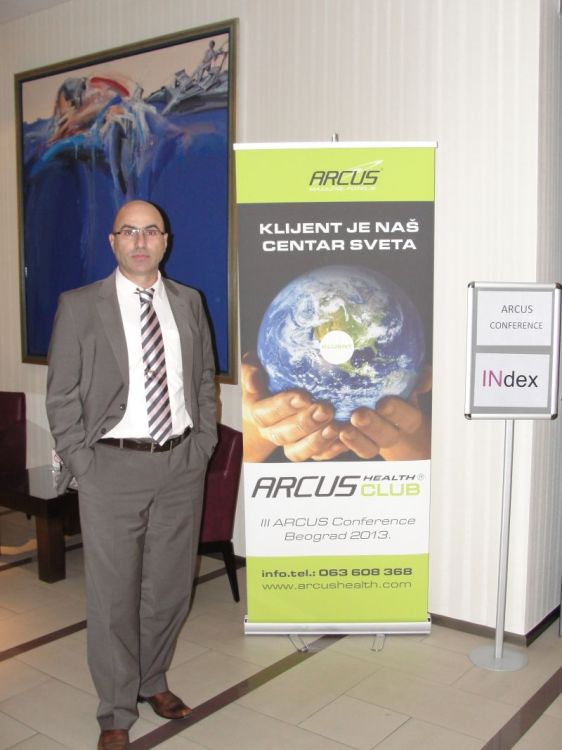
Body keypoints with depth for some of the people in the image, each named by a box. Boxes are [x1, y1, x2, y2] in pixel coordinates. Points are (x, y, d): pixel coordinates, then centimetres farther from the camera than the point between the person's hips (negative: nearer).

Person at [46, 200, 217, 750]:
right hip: (114, 467, -3)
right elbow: (61, 397, -3)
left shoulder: (189, 303, 8)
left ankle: (153, 681, 38)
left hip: (182, 464, 4)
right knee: (114, 594, 5)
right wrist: (83, 467, -8)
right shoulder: (79, 306, -4)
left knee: (170, 586, 15)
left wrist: (203, 444, 6)